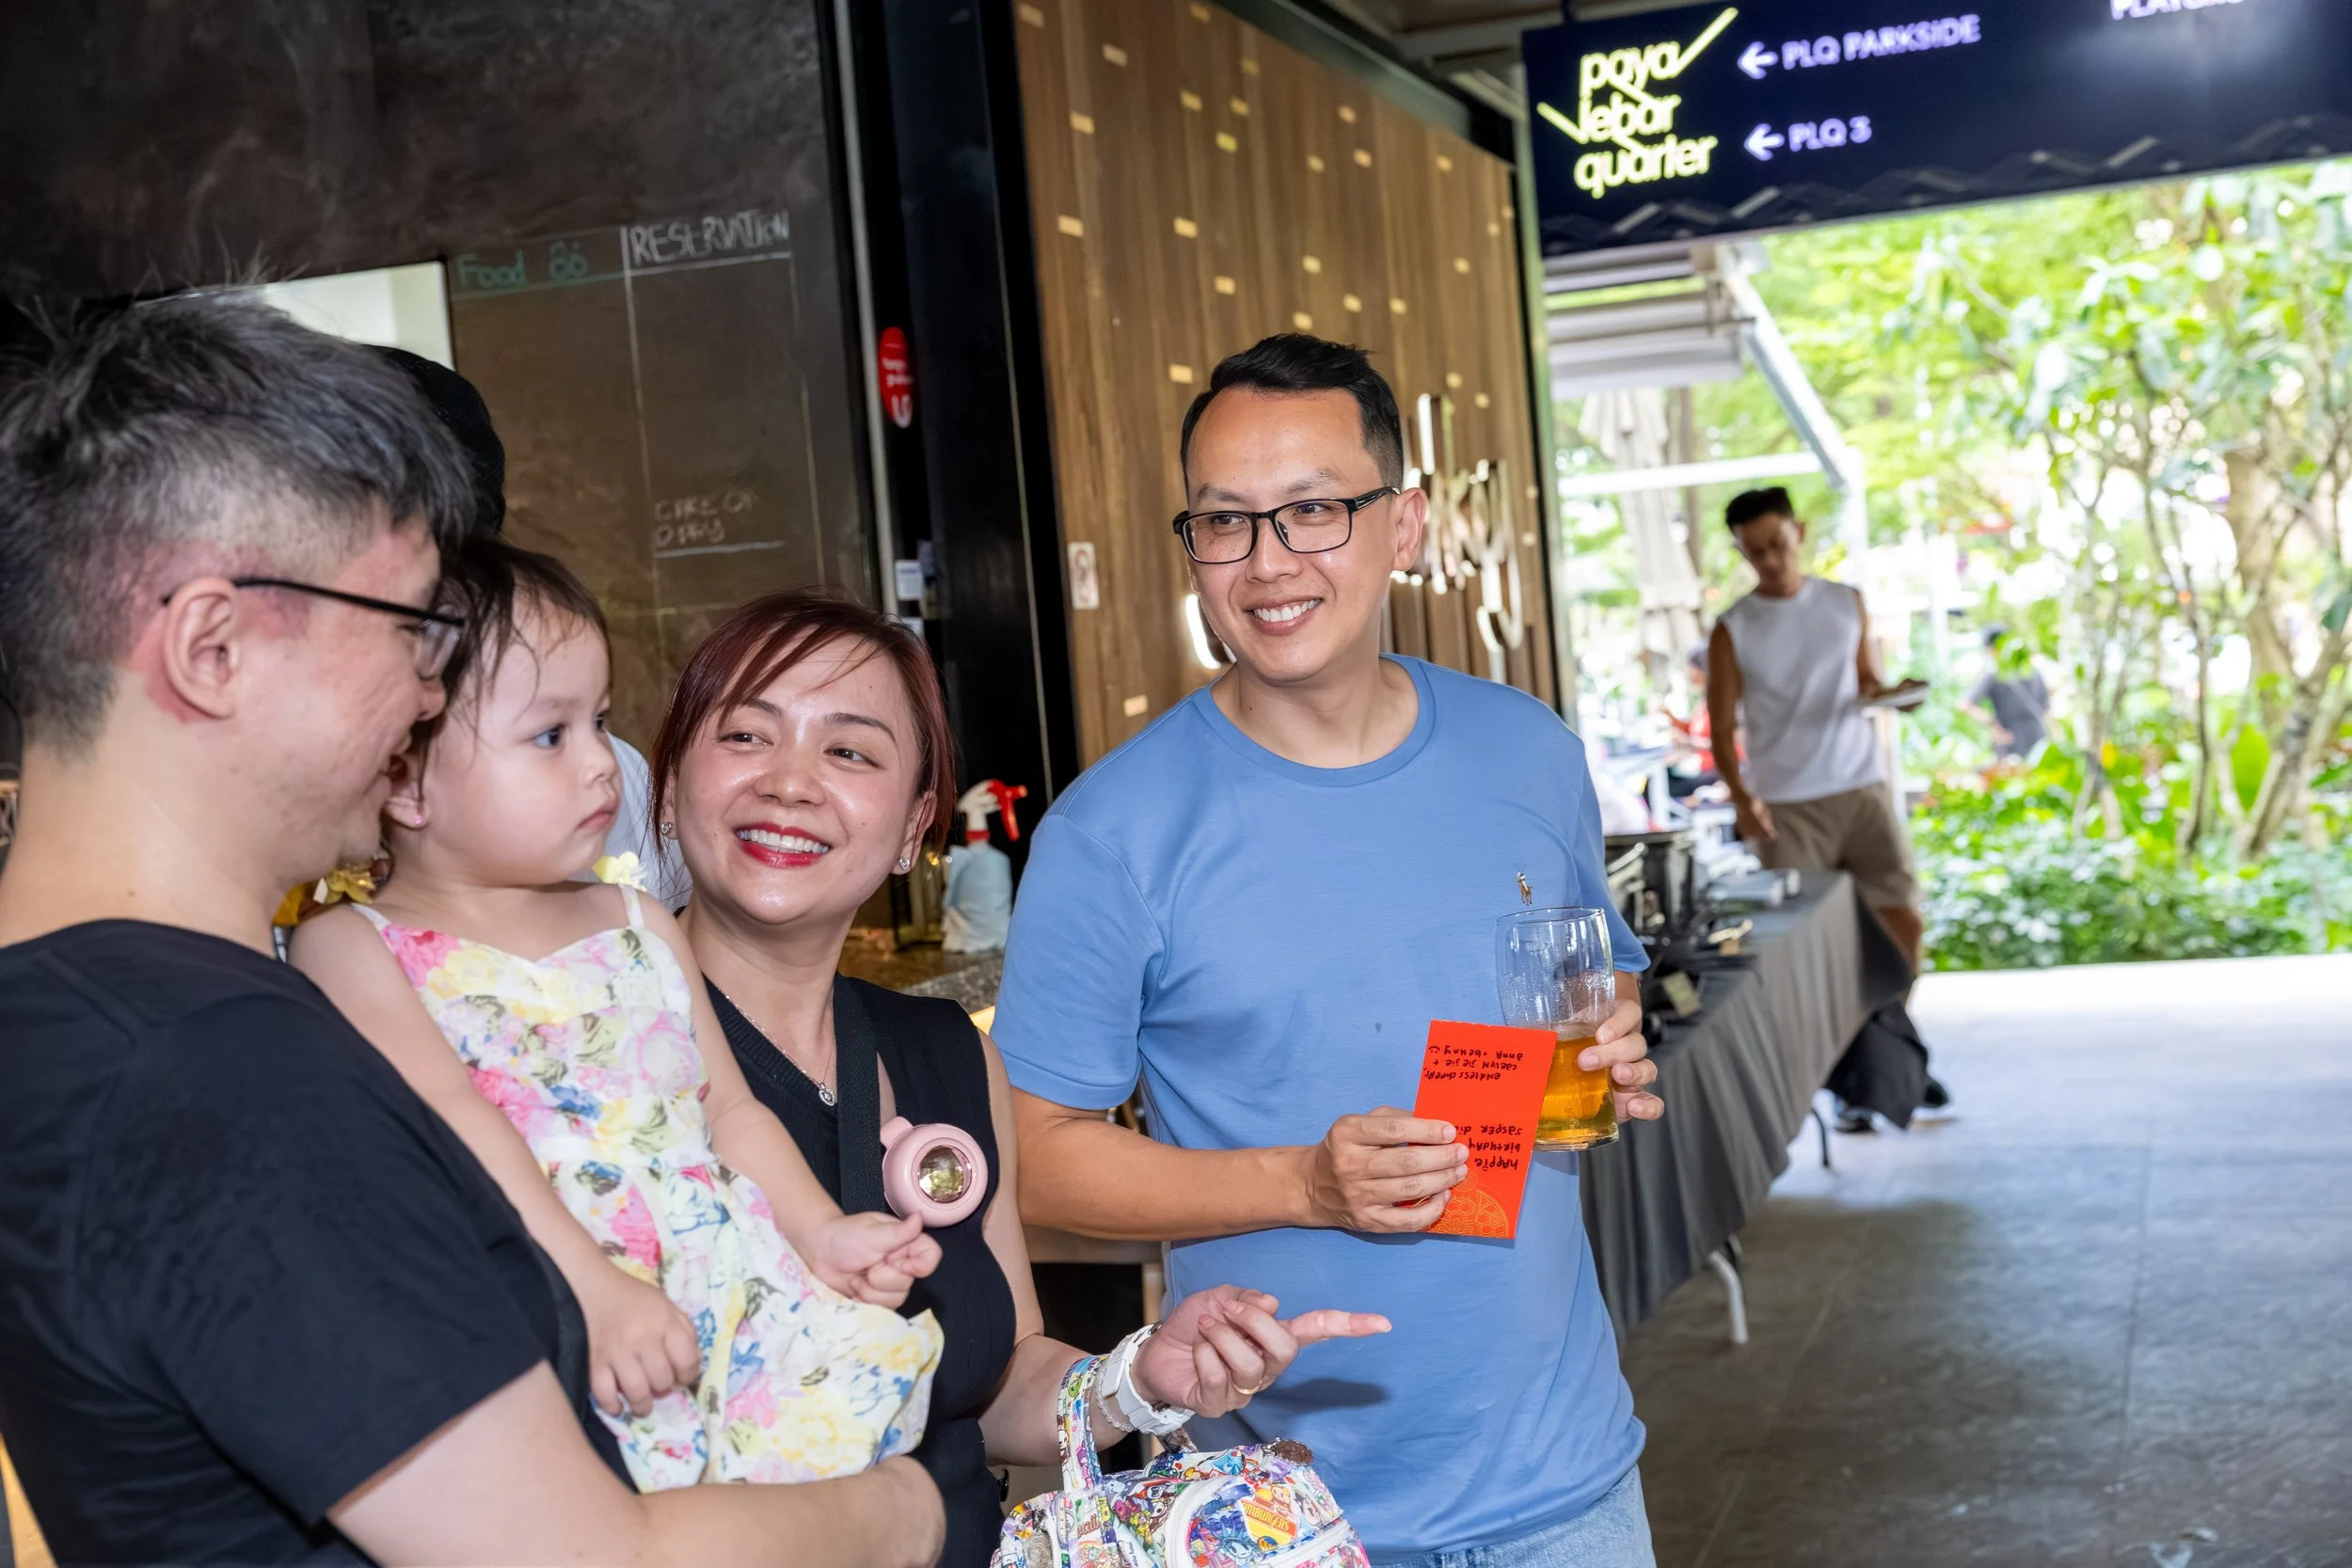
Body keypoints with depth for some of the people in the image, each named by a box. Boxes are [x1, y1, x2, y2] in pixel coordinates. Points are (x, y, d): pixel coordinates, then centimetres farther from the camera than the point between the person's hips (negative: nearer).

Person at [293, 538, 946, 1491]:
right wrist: (586, 1289, -21)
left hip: (732, 1295, 6)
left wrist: (820, 1232, 8)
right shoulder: (349, 949, 2)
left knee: (867, 1367, -17)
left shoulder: (639, 928, 21)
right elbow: (451, 1125, -11)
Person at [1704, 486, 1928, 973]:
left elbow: (1868, 683, 16)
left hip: (1863, 790, 3)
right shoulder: (1732, 631, -1)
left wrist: (1890, 693, -9)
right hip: (1787, 808, -2)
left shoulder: (1847, 603, 8)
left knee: (1905, 923, 1)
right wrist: (1740, 795, -19)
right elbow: (1723, 729, -3)